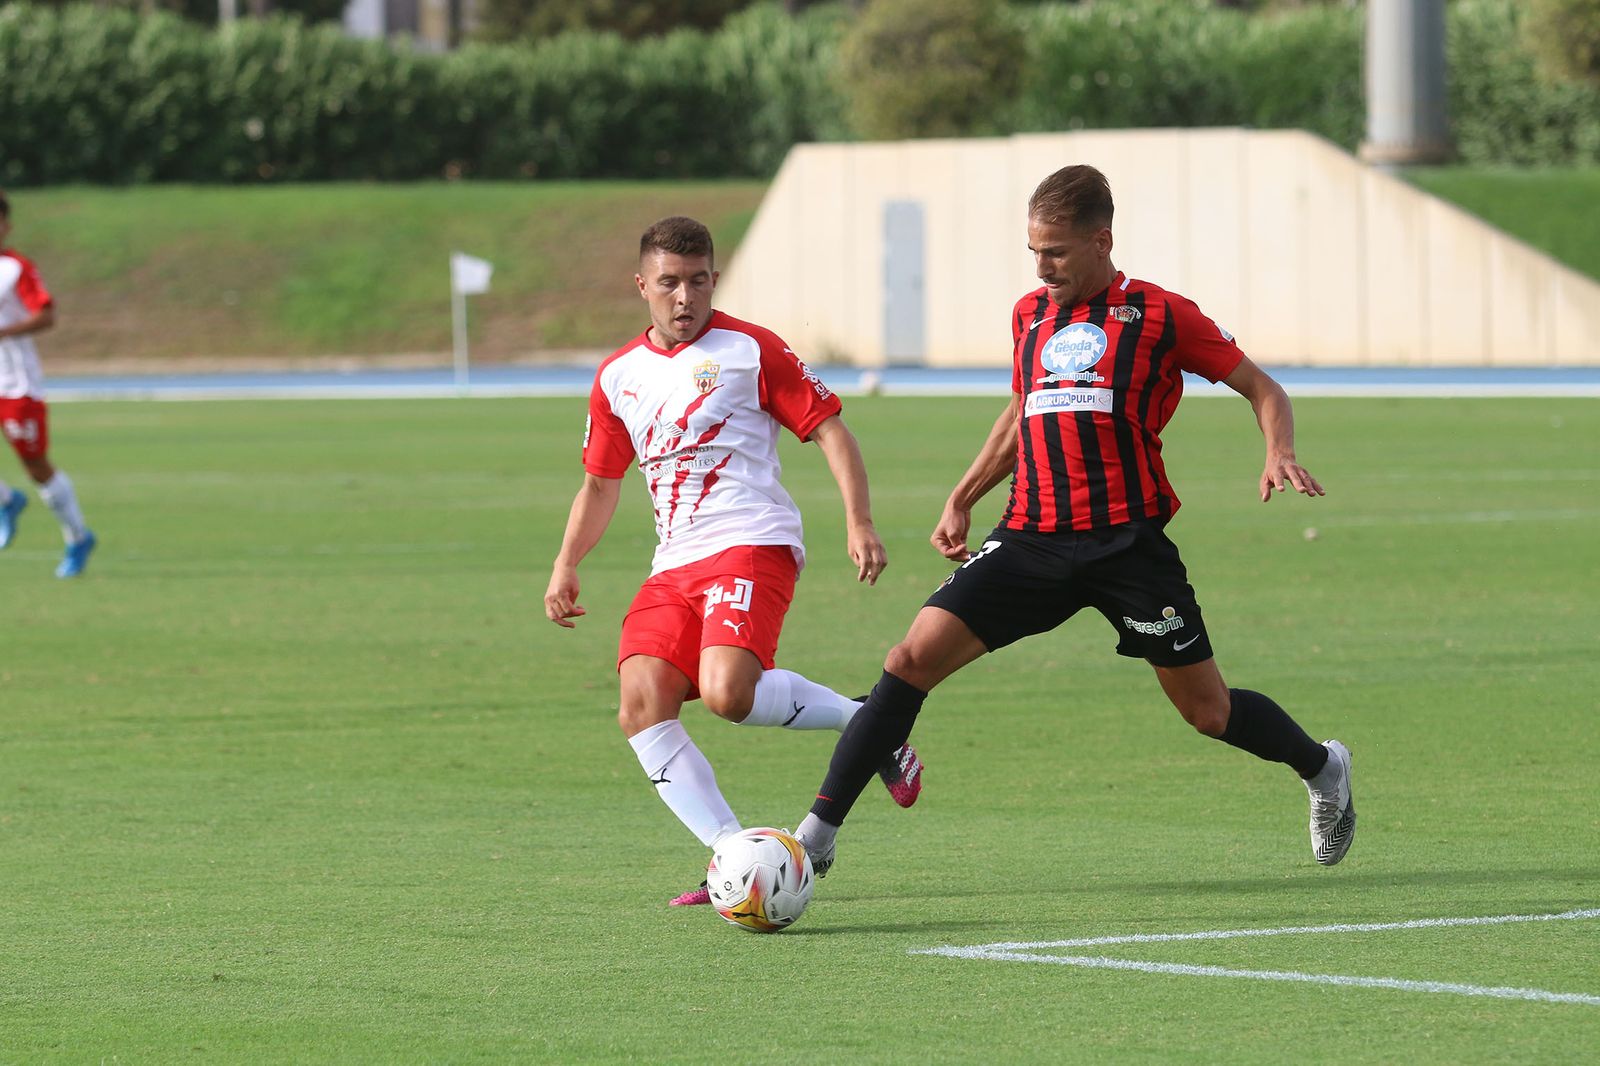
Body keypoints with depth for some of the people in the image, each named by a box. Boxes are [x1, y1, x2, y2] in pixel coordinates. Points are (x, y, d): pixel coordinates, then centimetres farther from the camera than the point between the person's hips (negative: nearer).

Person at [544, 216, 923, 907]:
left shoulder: (749, 350, 0)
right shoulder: (618, 376, 16)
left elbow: (829, 430, 0)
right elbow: (600, 482, 27)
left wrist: (859, 523, -12)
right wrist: (566, 564, 15)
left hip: (751, 545, -6)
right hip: (673, 565, 6)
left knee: (726, 692, -29)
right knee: (641, 710, -15)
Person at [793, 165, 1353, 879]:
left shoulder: (1159, 316, -1)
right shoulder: (1030, 316, 13)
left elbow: (1262, 389, 5)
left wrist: (1279, 455, -15)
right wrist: (963, 500, 23)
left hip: (1127, 543, -4)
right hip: (1031, 538, 4)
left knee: (1209, 713, 4)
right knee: (914, 658, -13)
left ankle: (1323, 769, 36)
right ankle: (817, 833, -11)